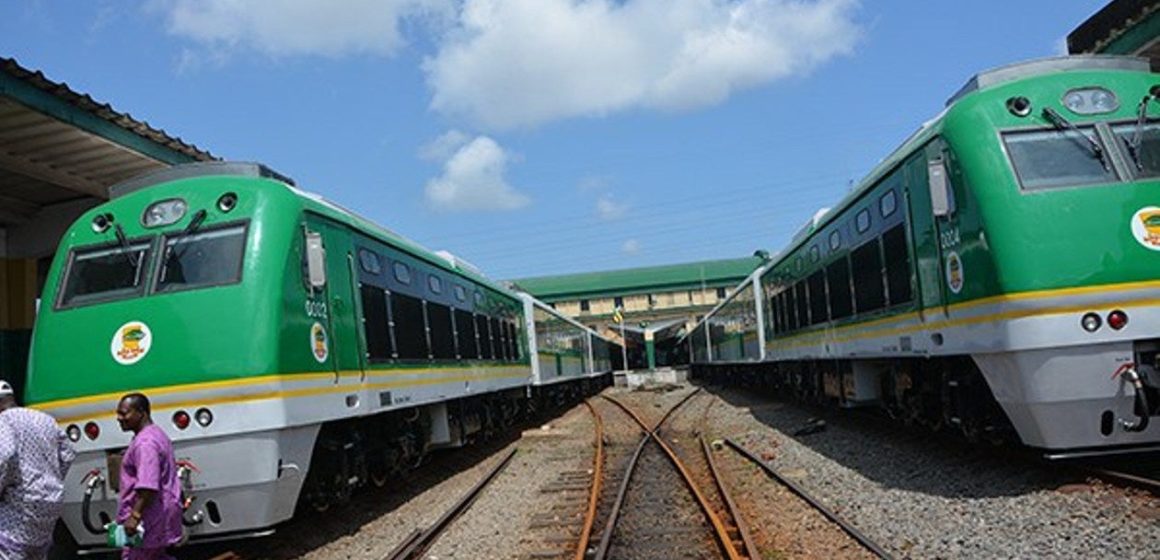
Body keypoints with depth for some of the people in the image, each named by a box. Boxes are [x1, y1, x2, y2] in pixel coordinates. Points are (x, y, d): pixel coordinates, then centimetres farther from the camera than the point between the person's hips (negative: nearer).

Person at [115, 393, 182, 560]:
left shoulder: (145, 442, -18)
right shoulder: (156, 434, 16)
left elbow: (148, 486, -29)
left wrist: (135, 515, -29)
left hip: (149, 518, -10)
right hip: (162, 514, 10)